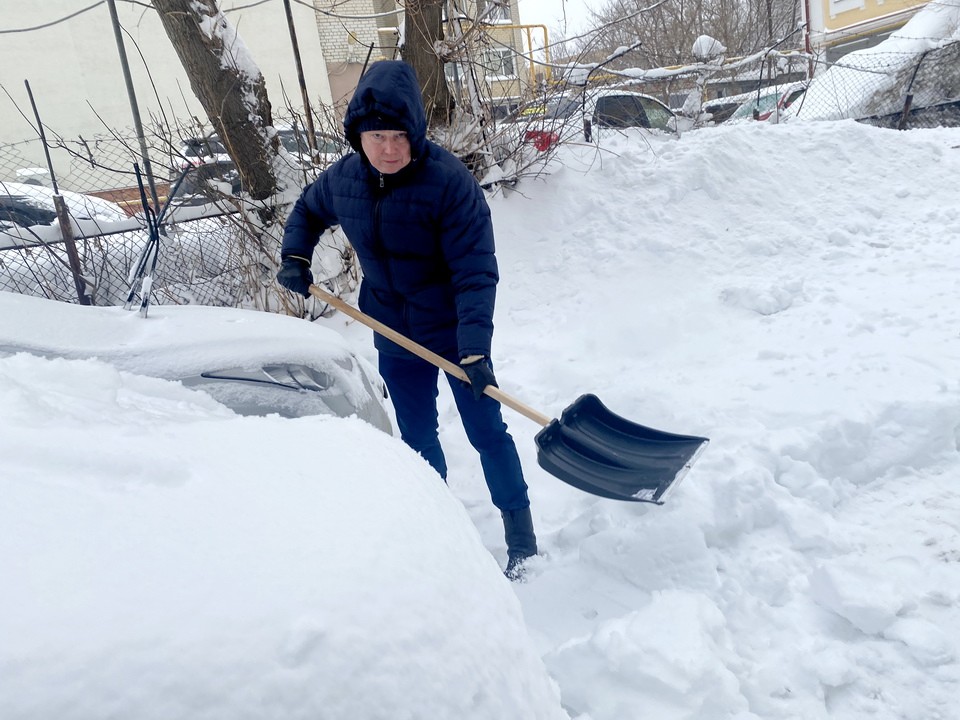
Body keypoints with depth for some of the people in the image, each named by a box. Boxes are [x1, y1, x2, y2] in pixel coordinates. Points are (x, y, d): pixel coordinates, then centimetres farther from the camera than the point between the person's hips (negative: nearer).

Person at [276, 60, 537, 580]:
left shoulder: (449, 182, -23)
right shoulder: (342, 178, -6)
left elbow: (475, 272, -26)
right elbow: (307, 212, 18)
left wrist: (474, 348, -34)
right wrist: (294, 257, 0)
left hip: (453, 331, -5)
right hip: (395, 336, 5)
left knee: (486, 431, 5)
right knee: (418, 438, 17)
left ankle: (522, 540, 22)